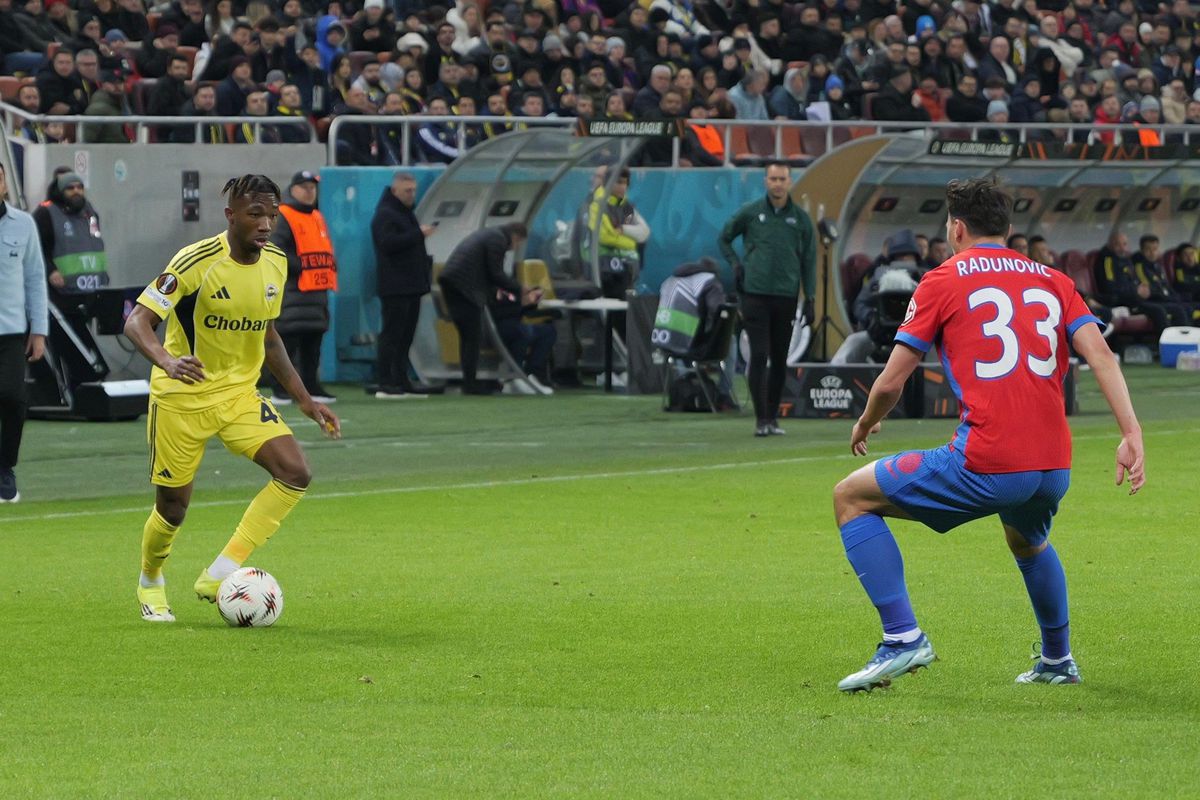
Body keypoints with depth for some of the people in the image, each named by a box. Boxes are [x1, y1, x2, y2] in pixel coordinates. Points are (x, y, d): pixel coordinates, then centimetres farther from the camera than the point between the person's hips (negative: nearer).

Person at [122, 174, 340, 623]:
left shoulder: (275, 263, 1)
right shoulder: (196, 262, -20)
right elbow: (137, 322, -24)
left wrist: (304, 400, 12)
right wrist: (167, 361, -44)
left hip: (240, 393, 6)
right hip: (181, 397, -5)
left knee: (296, 474, -15)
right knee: (173, 505, 3)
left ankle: (220, 575, -11)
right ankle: (150, 583, 36)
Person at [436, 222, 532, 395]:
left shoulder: (489, 234, 24)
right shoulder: (498, 240, -7)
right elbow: (496, 274, -9)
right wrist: (519, 290, -1)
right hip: (464, 286, -10)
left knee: (468, 336, 14)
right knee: (473, 337, -6)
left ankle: (470, 382, 16)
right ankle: (470, 384, -7)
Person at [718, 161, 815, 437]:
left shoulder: (800, 218, 7)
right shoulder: (750, 213, 4)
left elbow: (809, 259, 10)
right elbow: (724, 238, 18)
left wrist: (809, 298, 4)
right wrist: (735, 263, 1)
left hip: (786, 297, 2)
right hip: (755, 294, -2)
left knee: (780, 360, 6)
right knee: (759, 356, -9)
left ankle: (773, 417, 16)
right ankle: (761, 419, -8)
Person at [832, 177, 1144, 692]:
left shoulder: (942, 282, 5)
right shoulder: (1053, 282, 17)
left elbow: (891, 382, 5)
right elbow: (1100, 353, 1)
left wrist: (865, 425, 25)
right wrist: (1131, 433, -6)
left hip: (985, 465, -6)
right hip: (1054, 470, 6)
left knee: (851, 498, 9)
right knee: (1027, 543, 40)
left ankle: (903, 637, -1)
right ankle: (1058, 661, 45)